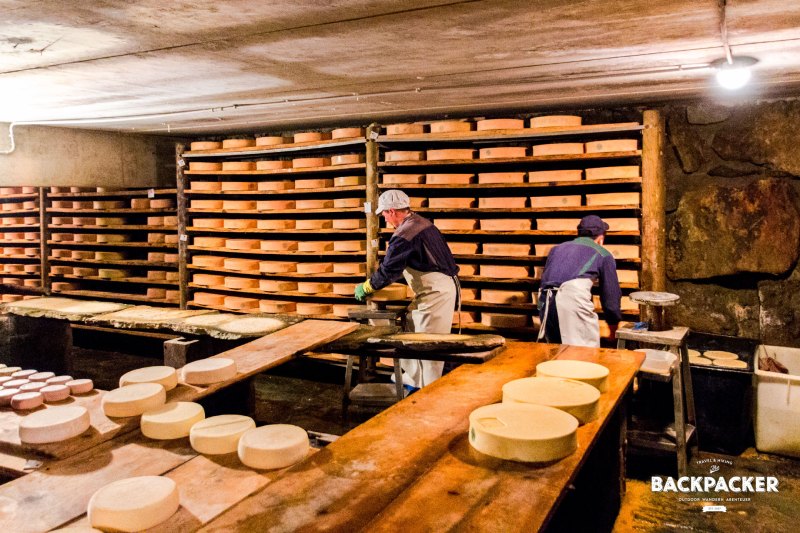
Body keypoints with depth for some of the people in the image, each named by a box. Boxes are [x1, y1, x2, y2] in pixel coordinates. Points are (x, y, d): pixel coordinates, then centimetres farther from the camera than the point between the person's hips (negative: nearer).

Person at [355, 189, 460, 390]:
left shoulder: (404, 236, -20)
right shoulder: (423, 223, 10)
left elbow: (387, 271, -16)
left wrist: (364, 288, -1)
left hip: (435, 293, -10)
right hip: (444, 286, 10)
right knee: (412, 331, 19)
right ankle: (412, 378, 31)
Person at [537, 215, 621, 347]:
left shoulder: (558, 248, 32)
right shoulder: (603, 254, 20)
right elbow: (610, 294, 21)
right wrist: (614, 327, 35)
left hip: (545, 301, 5)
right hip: (573, 297, -5)